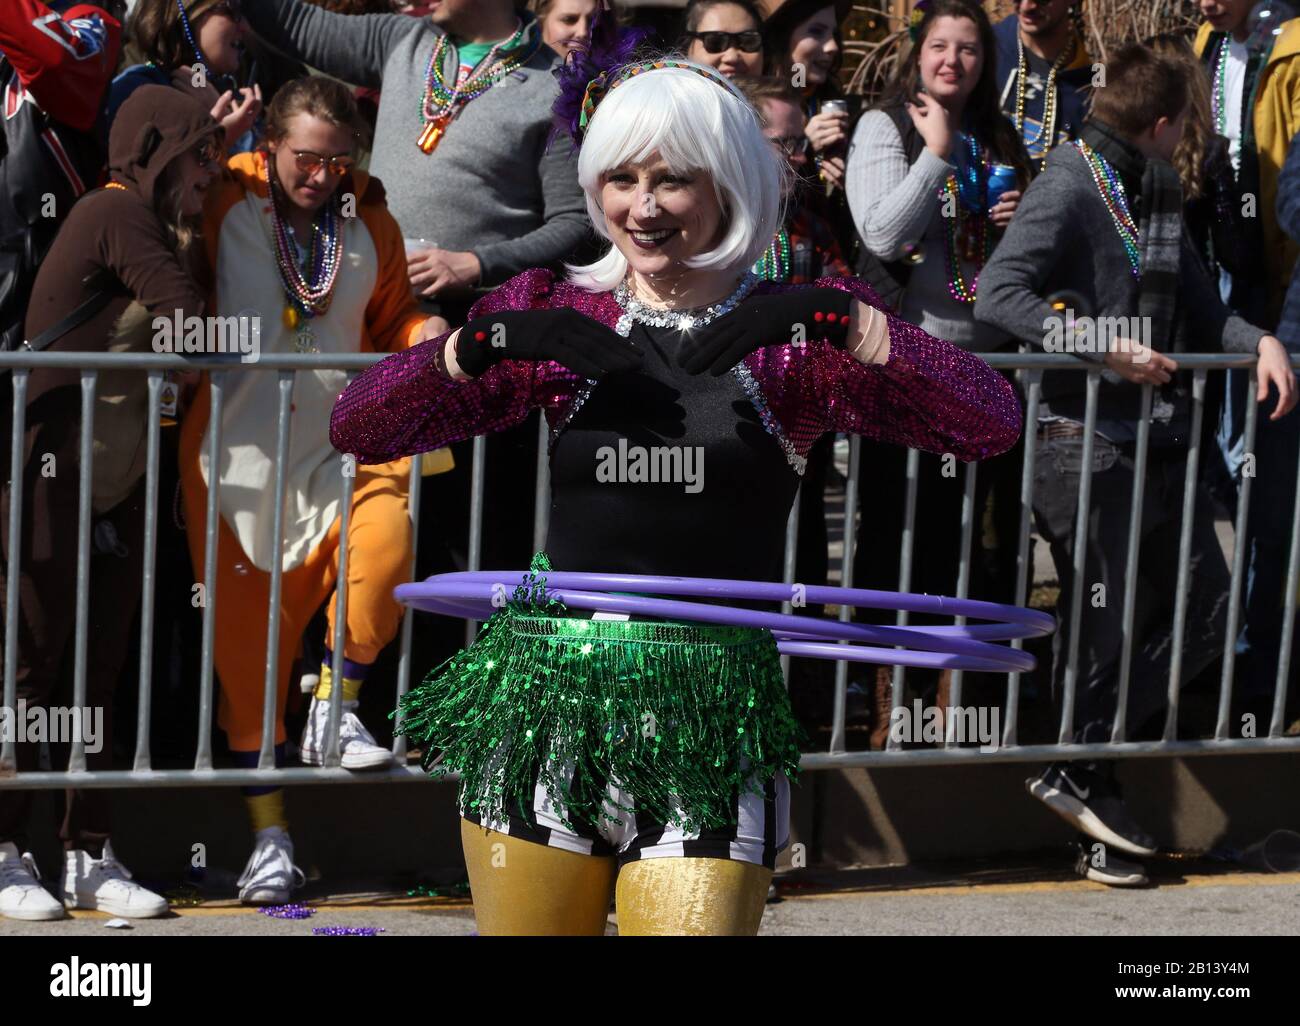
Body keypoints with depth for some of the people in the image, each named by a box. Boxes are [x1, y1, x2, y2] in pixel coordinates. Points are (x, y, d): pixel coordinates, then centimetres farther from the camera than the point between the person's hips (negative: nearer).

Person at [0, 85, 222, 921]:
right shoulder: (119, 215, -13)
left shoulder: (152, 223, 16)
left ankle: (89, 857, 13)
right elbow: (191, 327, -17)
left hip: (117, 483, 9)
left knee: (96, 667, 9)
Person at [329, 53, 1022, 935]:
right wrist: (481, 341, -14)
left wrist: (844, 322, -22)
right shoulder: (554, 315, 10)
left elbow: (992, 424, -10)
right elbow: (359, 427, 2)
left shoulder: (794, 331, 4)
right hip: (546, 690, 2)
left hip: (709, 717, -2)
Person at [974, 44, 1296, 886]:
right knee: (1104, 621, -2)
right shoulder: (1069, 190, -11)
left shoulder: (1156, 199, 15)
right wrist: (1107, 350, -26)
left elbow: (1196, 307, 21)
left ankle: (1084, 756, 12)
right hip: (1082, 436, -8)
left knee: (1203, 606, 6)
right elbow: (1000, 295, -22)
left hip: (1155, 430, 9)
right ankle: (1082, 773, 14)